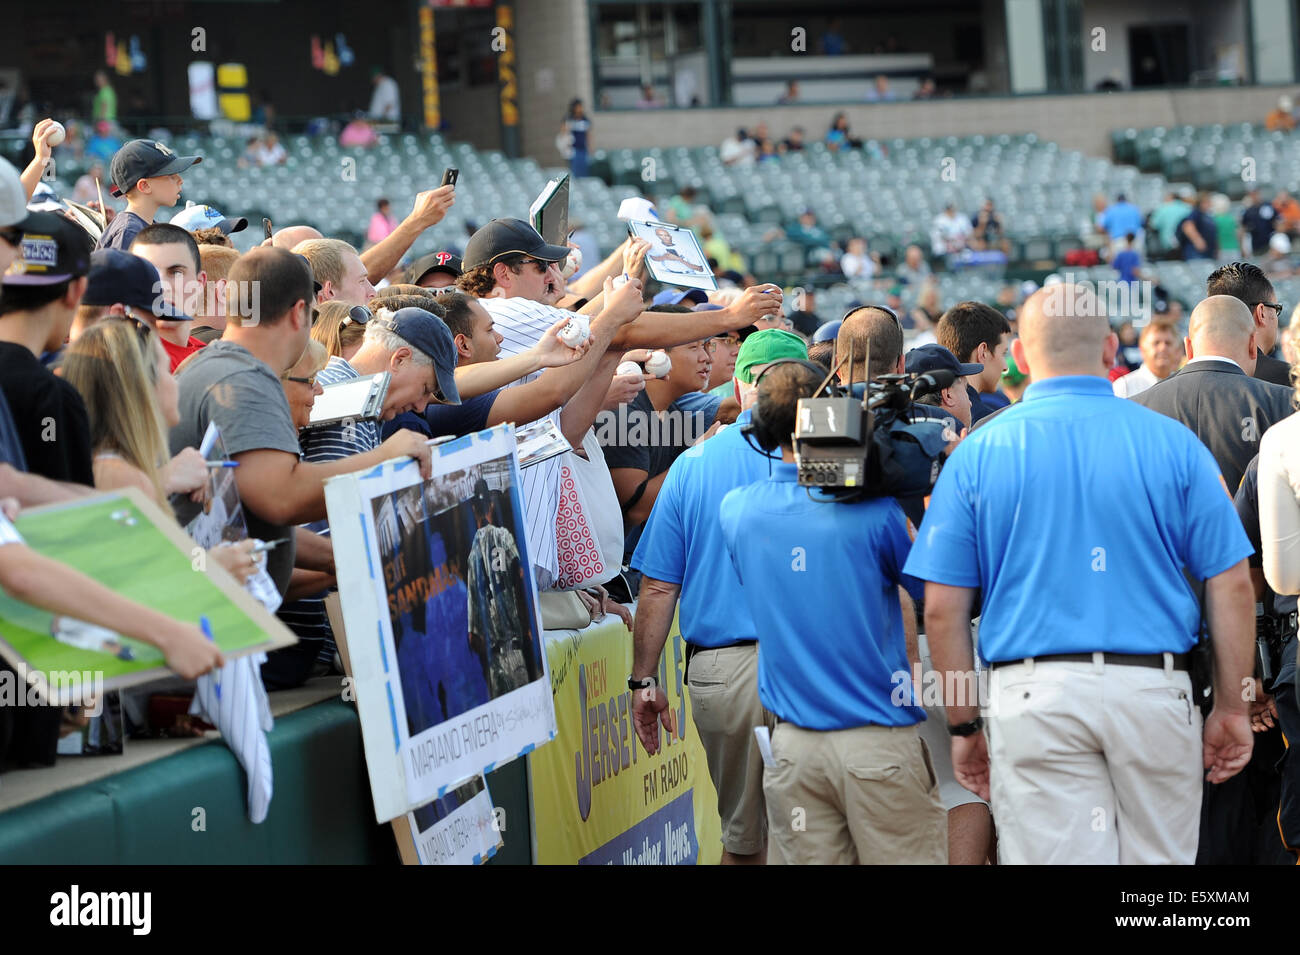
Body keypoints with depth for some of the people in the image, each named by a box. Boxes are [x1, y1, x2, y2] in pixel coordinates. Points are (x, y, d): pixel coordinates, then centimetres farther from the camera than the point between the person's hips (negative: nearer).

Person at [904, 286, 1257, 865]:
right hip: (1153, 688, 0)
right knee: (1160, 859, 12)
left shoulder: (977, 454, 2)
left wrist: (964, 724, 10)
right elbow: (1231, 586, 2)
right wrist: (1231, 707, 10)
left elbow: (943, 610, 1)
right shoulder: (1173, 443, 2)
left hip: (1031, 695, 0)